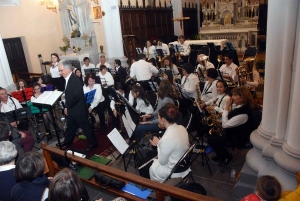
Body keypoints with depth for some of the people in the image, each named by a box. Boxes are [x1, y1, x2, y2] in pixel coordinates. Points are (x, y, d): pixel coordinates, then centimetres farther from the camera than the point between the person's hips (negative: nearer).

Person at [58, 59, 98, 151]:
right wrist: (67, 107, 8)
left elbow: (77, 96, -27)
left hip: (79, 109, -9)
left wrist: (67, 106, -15)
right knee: (70, 126, 23)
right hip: (71, 109, 9)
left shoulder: (75, 80, -23)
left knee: (85, 126, 4)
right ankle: (67, 141, 41)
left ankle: (93, 143, 19)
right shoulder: (67, 79, 6)